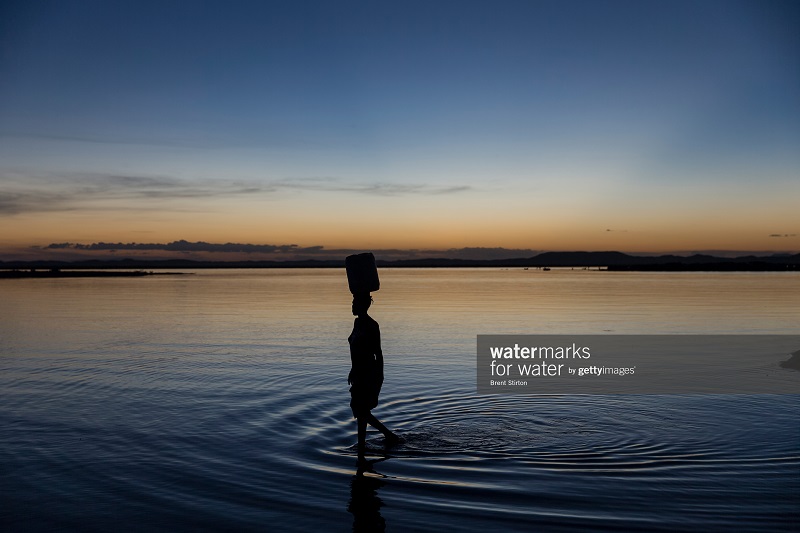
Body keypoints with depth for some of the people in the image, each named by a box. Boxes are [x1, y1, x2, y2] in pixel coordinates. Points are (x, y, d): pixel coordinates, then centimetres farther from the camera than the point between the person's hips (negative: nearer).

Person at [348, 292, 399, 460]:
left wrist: (379, 378, -17)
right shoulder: (358, 322, 10)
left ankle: (361, 450, 9)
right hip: (359, 374, 9)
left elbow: (378, 353, -17)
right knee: (361, 412, 15)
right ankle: (390, 435, 31)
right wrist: (353, 370, 24)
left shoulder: (371, 325, -17)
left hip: (369, 375, -9)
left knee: (361, 413, -2)